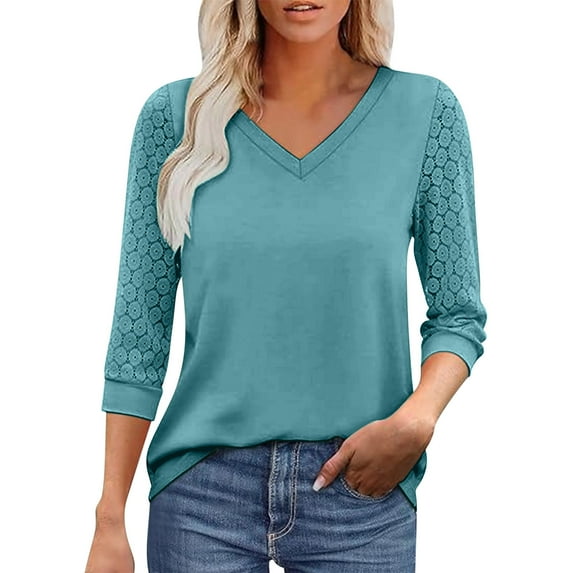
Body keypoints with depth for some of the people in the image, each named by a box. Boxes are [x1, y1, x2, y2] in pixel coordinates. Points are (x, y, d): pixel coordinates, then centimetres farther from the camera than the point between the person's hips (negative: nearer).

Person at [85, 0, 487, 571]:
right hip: (204, 487, 0)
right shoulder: (175, 114, -2)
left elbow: (459, 315, 3)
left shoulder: (427, 111, -2)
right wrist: (110, 519, -2)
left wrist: (416, 420, -16)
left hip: (360, 485, 0)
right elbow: (140, 328, 0)